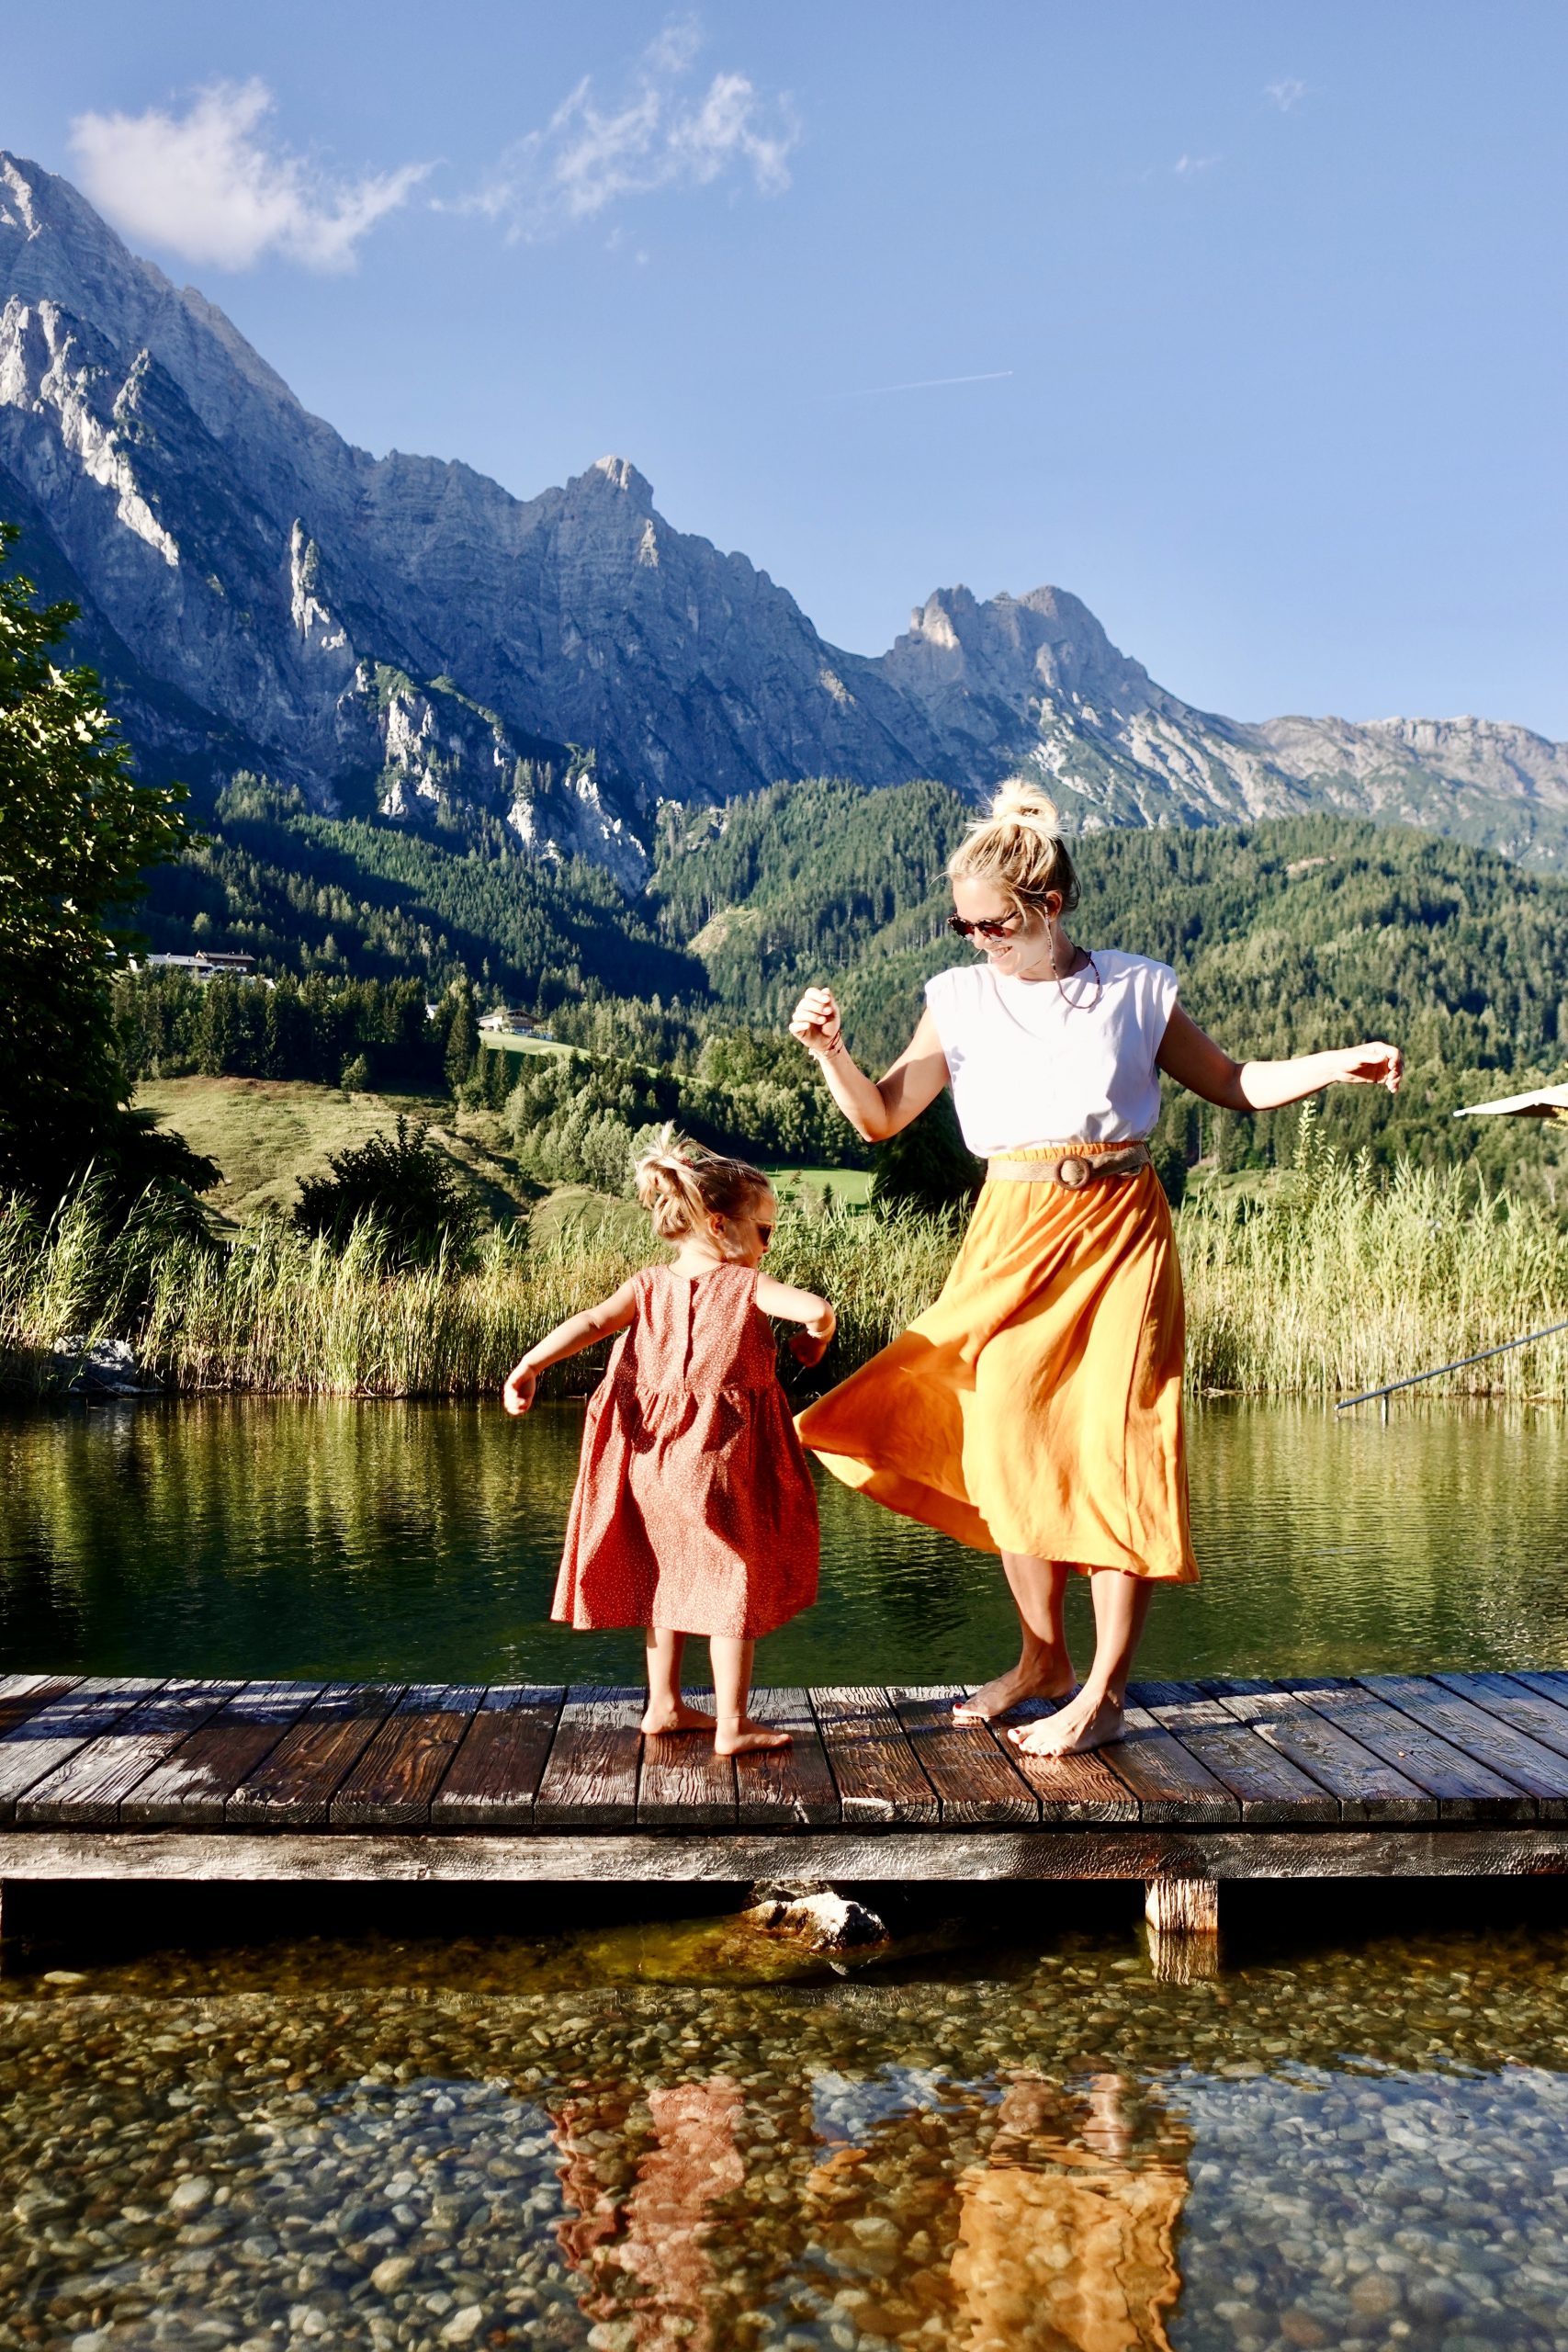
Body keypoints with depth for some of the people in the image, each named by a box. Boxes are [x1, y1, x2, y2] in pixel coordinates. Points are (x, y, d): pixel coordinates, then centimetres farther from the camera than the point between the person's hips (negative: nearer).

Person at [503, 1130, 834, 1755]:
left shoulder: (650, 1285, 4)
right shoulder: (747, 1286, -8)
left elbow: (589, 1322, -10)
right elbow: (817, 1308, -22)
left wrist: (528, 1366, -14)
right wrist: (814, 1340, 0)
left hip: (655, 1455, 5)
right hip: (723, 1455, -5)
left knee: (668, 1577, 20)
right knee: (734, 1583, 4)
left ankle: (664, 1704, 30)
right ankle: (731, 1724, 6)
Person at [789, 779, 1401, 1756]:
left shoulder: (1135, 989, 3)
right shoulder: (962, 999, 6)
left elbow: (1235, 1084, 13)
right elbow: (882, 1117, 4)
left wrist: (1334, 1065, -2)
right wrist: (830, 1048, -13)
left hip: (1119, 1235, -2)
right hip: (1012, 1237, 2)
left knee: (1116, 1454, -4)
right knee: (1009, 1451, 5)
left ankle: (1103, 1694, 6)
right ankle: (1043, 1657, 25)